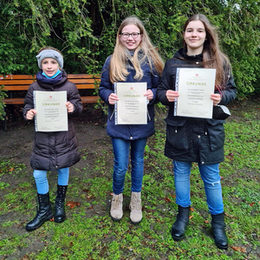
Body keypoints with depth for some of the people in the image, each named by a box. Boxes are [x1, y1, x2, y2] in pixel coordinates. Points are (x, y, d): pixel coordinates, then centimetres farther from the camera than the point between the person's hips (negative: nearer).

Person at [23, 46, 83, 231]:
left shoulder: (69, 87, -5)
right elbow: (28, 106, 9)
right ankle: (44, 210, 27)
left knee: (63, 169, 14)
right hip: (43, 137, 1)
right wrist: (28, 113, -14)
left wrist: (73, 107, -22)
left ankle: (60, 204, 39)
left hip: (64, 137, -1)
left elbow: (78, 106, 1)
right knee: (39, 174, 4)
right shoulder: (35, 87, -1)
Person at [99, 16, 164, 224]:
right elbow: (103, 88, 7)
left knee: (138, 161, 15)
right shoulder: (112, 61, 2)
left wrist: (152, 94, -17)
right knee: (120, 166, 1)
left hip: (142, 121, 1)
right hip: (118, 121, 0)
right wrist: (108, 96, -15)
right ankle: (117, 198, 32)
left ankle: (136, 201, 37)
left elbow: (160, 87, 4)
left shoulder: (150, 59, 0)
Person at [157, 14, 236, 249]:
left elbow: (232, 90, 6)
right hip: (179, 129, 1)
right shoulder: (173, 63, 2)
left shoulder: (220, 62, 1)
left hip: (209, 130, -1)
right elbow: (161, 91, 7)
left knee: (211, 177, 10)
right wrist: (166, 96, -16)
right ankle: (183, 214, 38)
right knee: (181, 172, 15)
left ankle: (217, 220, 34)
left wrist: (221, 97, -16)